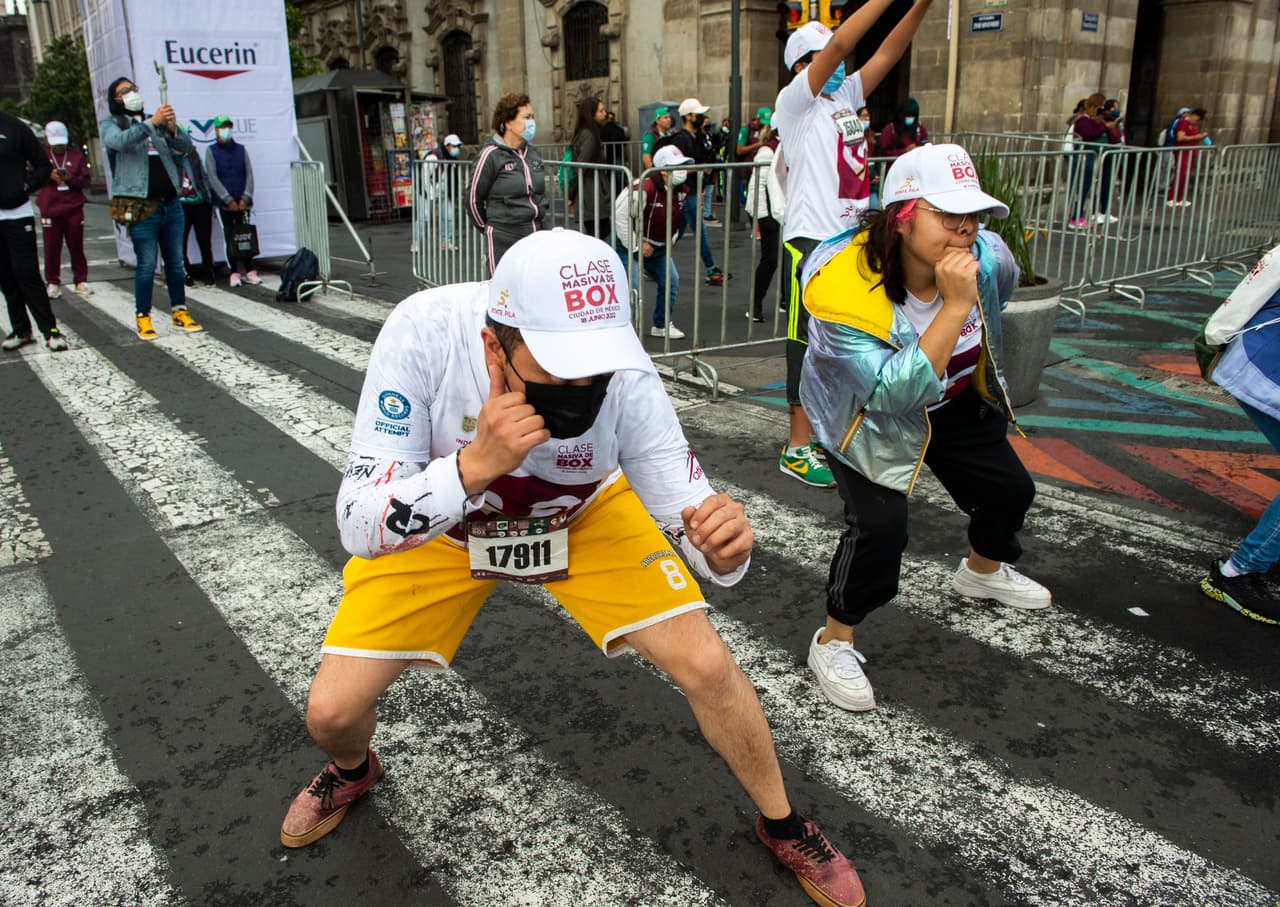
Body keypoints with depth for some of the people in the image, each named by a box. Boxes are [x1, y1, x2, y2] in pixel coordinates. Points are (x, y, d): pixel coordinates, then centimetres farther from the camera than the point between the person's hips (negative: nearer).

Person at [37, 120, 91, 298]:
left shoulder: (77, 156, 10)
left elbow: (86, 181, 5)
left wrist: (71, 178, -15)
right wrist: (49, 177, -11)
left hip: (74, 209, 0)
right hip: (50, 210, 0)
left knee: (76, 247, 3)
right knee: (51, 248, 0)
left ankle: (80, 281, 11)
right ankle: (53, 283, 8)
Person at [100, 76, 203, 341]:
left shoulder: (158, 124, 17)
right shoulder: (110, 124, 6)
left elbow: (185, 146, 4)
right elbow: (120, 141, -17)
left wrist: (173, 129, -17)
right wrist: (151, 122, -25)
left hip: (171, 204, 4)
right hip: (143, 208, -4)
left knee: (176, 262, 8)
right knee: (146, 264, -6)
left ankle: (180, 312, 17)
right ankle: (143, 318, 2)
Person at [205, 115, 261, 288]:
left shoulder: (241, 149, 12)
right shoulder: (211, 151, 4)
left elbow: (249, 174, 6)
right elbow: (213, 177, -4)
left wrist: (245, 198, -7)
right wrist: (229, 200, -12)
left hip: (242, 202, 2)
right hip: (223, 203, -2)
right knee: (230, 239, -1)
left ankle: (249, 271, 5)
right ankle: (235, 273, 2)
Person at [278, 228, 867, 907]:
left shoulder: (623, 376, -32)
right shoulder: (423, 333, -36)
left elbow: (693, 531, -23)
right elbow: (360, 530, -34)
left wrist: (721, 550, -47)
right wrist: (473, 466, -50)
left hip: (585, 517, 0)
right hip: (435, 522, 0)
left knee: (708, 667, -10)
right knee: (332, 710, -5)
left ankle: (783, 827, 21)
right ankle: (352, 772, 37)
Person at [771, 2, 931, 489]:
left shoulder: (845, 98, 16)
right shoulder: (794, 102, -5)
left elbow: (885, 55, 9)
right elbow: (839, 45, -16)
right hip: (810, 242, -8)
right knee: (809, 346, -6)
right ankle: (797, 450, 1)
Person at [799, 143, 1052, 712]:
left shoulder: (987, 258, -22)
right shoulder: (842, 286, -38)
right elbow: (896, 395, -42)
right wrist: (953, 306, -47)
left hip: (956, 402, 6)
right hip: (865, 415, -6)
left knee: (1009, 489, 16)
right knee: (880, 524, -22)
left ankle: (983, 569, 51)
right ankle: (834, 641, 2)